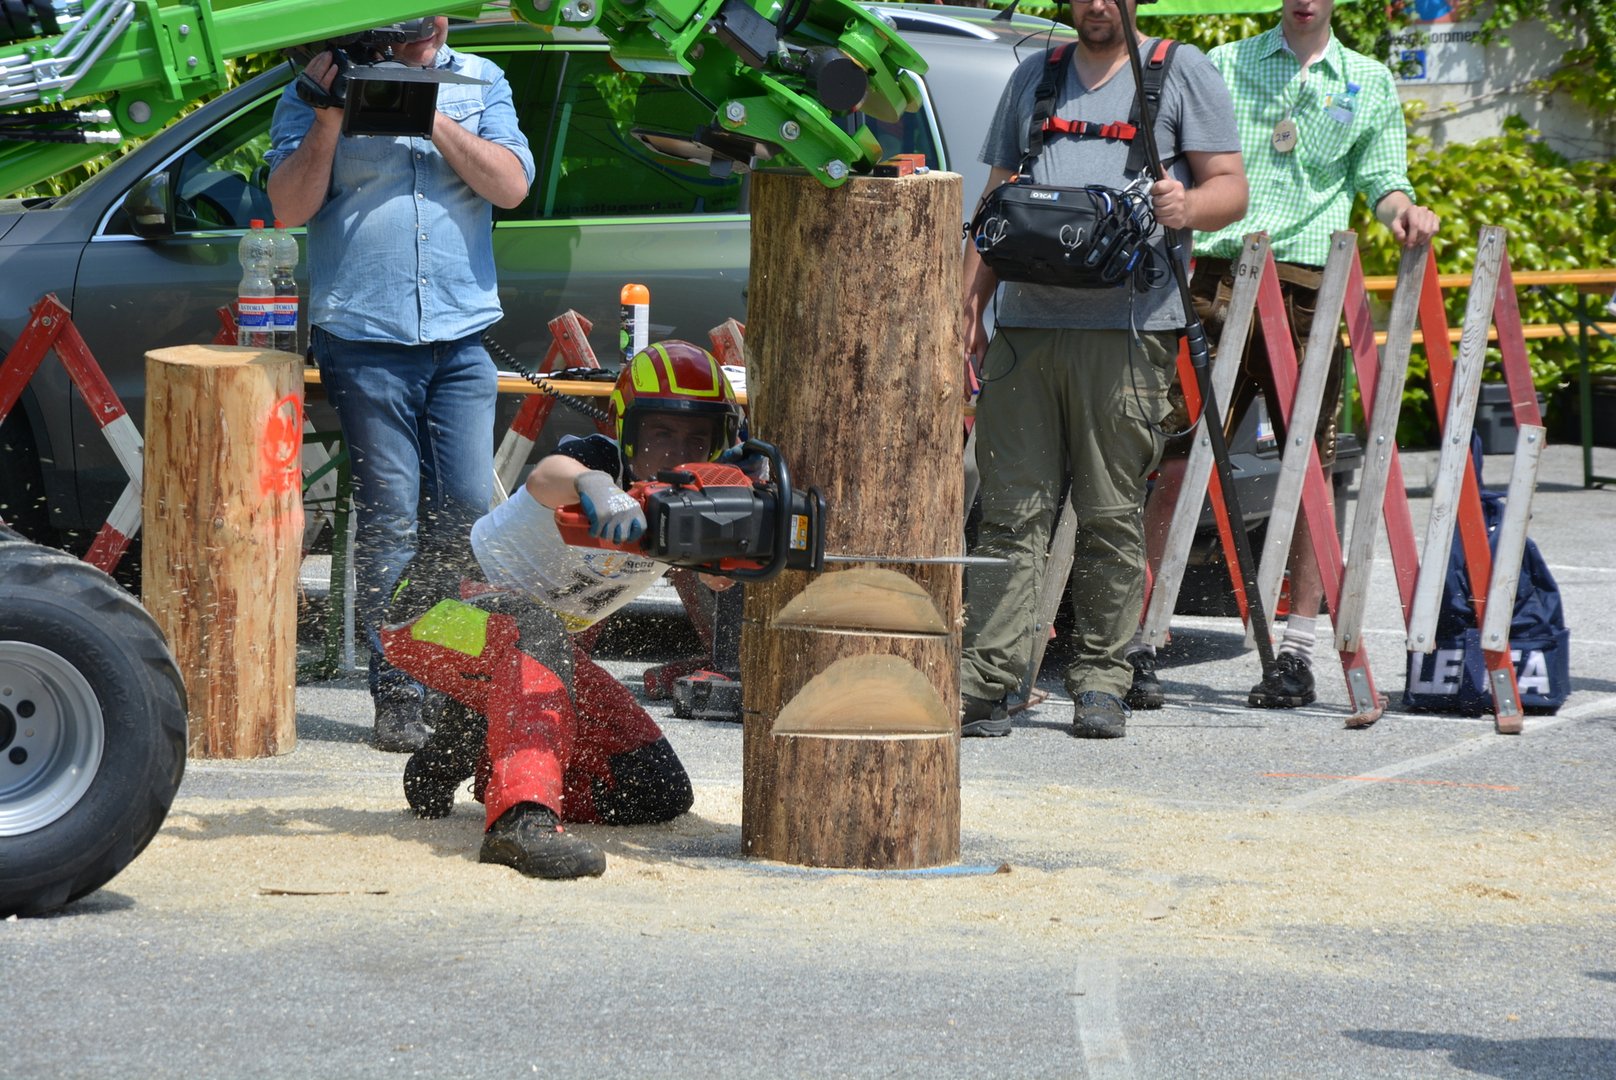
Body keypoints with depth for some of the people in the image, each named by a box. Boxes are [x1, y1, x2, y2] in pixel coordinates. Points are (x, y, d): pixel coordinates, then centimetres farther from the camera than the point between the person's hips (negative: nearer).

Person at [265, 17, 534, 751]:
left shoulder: (480, 85, 11)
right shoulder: (323, 86, 6)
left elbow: (511, 185, -2)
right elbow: (291, 205, -2)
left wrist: (433, 119, -11)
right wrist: (329, 121, -14)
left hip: (461, 339, 2)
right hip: (365, 339, -2)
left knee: (466, 510, -3)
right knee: (389, 517, -4)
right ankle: (397, 698, -1)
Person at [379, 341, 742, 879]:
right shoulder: (601, 464, -25)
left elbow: (721, 575, -16)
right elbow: (548, 477, -48)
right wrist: (593, 486, -71)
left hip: (538, 635, 8)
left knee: (659, 793, 0)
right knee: (537, 630, -42)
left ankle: (478, 757, 14)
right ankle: (523, 820, -57)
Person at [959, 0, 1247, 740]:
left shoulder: (1182, 71, 9)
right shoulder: (1033, 79, 21)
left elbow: (1231, 187, 4)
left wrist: (1187, 206, -19)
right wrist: (969, 302, 12)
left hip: (1128, 325, -3)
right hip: (1026, 323, 3)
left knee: (1111, 517, -1)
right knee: (1011, 509, -3)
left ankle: (1100, 682, 6)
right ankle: (984, 685, -6)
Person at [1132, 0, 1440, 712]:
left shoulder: (1369, 83, 16)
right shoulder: (1225, 66, 13)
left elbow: (1379, 176, 14)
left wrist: (1400, 207, -8)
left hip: (1308, 290, 1)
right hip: (1217, 279, -1)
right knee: (1175, 467, -7)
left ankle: (1297, 653, 9)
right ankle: (1139, 645, -4)